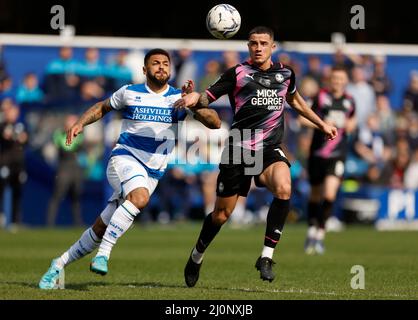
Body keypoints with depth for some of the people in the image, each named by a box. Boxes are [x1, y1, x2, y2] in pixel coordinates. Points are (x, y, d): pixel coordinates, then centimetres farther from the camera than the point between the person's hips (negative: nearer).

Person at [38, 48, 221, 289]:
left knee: (101, 229, 1)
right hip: (124, 159, -2)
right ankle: (103, 254, -32)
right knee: (140, 197, -36)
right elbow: (102, 108, 20)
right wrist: (80, 124, 4)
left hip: (152, 174, 2)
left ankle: (60, 265, 17)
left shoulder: (179, 98, 2)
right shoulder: (129, 93, 2)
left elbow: (215, 123, -5)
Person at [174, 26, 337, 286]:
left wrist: (322, 124, 35)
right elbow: (206, 99, -1)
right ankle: (197, 257, 33)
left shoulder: (284, 74, 10)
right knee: (222, 214, 5)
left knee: (284, 189, -30)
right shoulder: (237, 74, 0)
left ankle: (267, 256, -21)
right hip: (239, 150, -2)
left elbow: (295, 100, 30)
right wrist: (194, 97, -25)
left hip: (270, 150, 2)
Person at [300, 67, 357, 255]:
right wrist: (322, 122, -18)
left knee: (329, 195, -16)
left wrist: (351, 124, 6)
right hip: (317, 153, -1)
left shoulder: (349, 101, 8)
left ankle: (320, 234, -5)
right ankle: (312, 232, 31)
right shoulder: (322, 97, -2)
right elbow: (305, 118, -1)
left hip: (337, 154, 1)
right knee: (315, 196, 11)